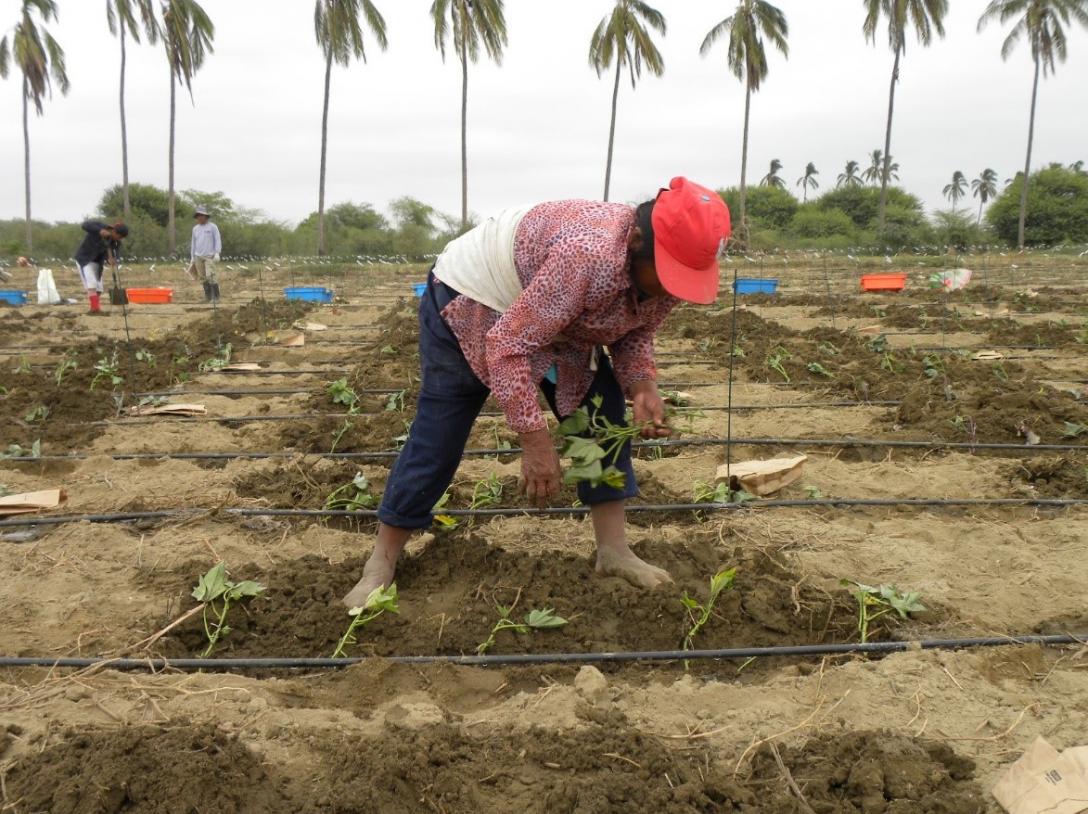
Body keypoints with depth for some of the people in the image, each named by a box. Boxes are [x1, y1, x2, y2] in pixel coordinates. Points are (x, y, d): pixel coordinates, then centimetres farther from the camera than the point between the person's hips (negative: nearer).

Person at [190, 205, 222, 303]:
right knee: (203, 278, 5)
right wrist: (192, 257, 16)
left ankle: (216, 297, -10)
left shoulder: (212, 227, -1)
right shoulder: (195, 229, 13)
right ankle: (208, 297, 12)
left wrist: (217, 253, -17)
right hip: (198, 257, 5)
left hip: (209, 256, -5)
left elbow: (218, 240, -5)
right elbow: (193, 243, 18)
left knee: (210, 276, -15)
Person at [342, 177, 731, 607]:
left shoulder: (664, 267, -17)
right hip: (469, 300, -7)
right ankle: (381, 563, 8)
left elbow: (635, 332, 1)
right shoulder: (587, 255, -43)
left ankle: (613, 550, 7)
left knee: (604, 410, -2)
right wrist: (535, 441, -37)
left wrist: (642, 386, -19)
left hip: (554, 321, 8)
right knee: (437, 438, -7)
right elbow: (507, 347, -39)